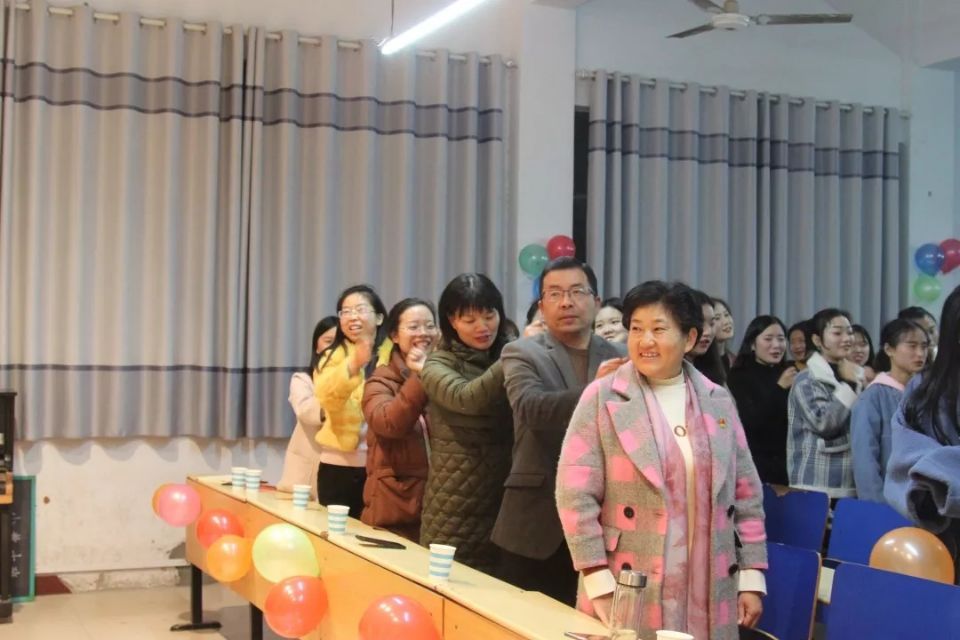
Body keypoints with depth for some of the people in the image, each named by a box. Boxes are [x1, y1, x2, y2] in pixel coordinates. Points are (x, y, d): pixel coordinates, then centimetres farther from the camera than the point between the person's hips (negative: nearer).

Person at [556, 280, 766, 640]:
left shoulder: (718, 401, 8)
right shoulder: (602, 398, -3)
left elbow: (746, 496, 11)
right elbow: (575, 494, -7)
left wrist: (752, 577, 6)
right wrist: (599, 582, -12)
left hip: (708, 595, 3)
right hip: (627, 593, -3)